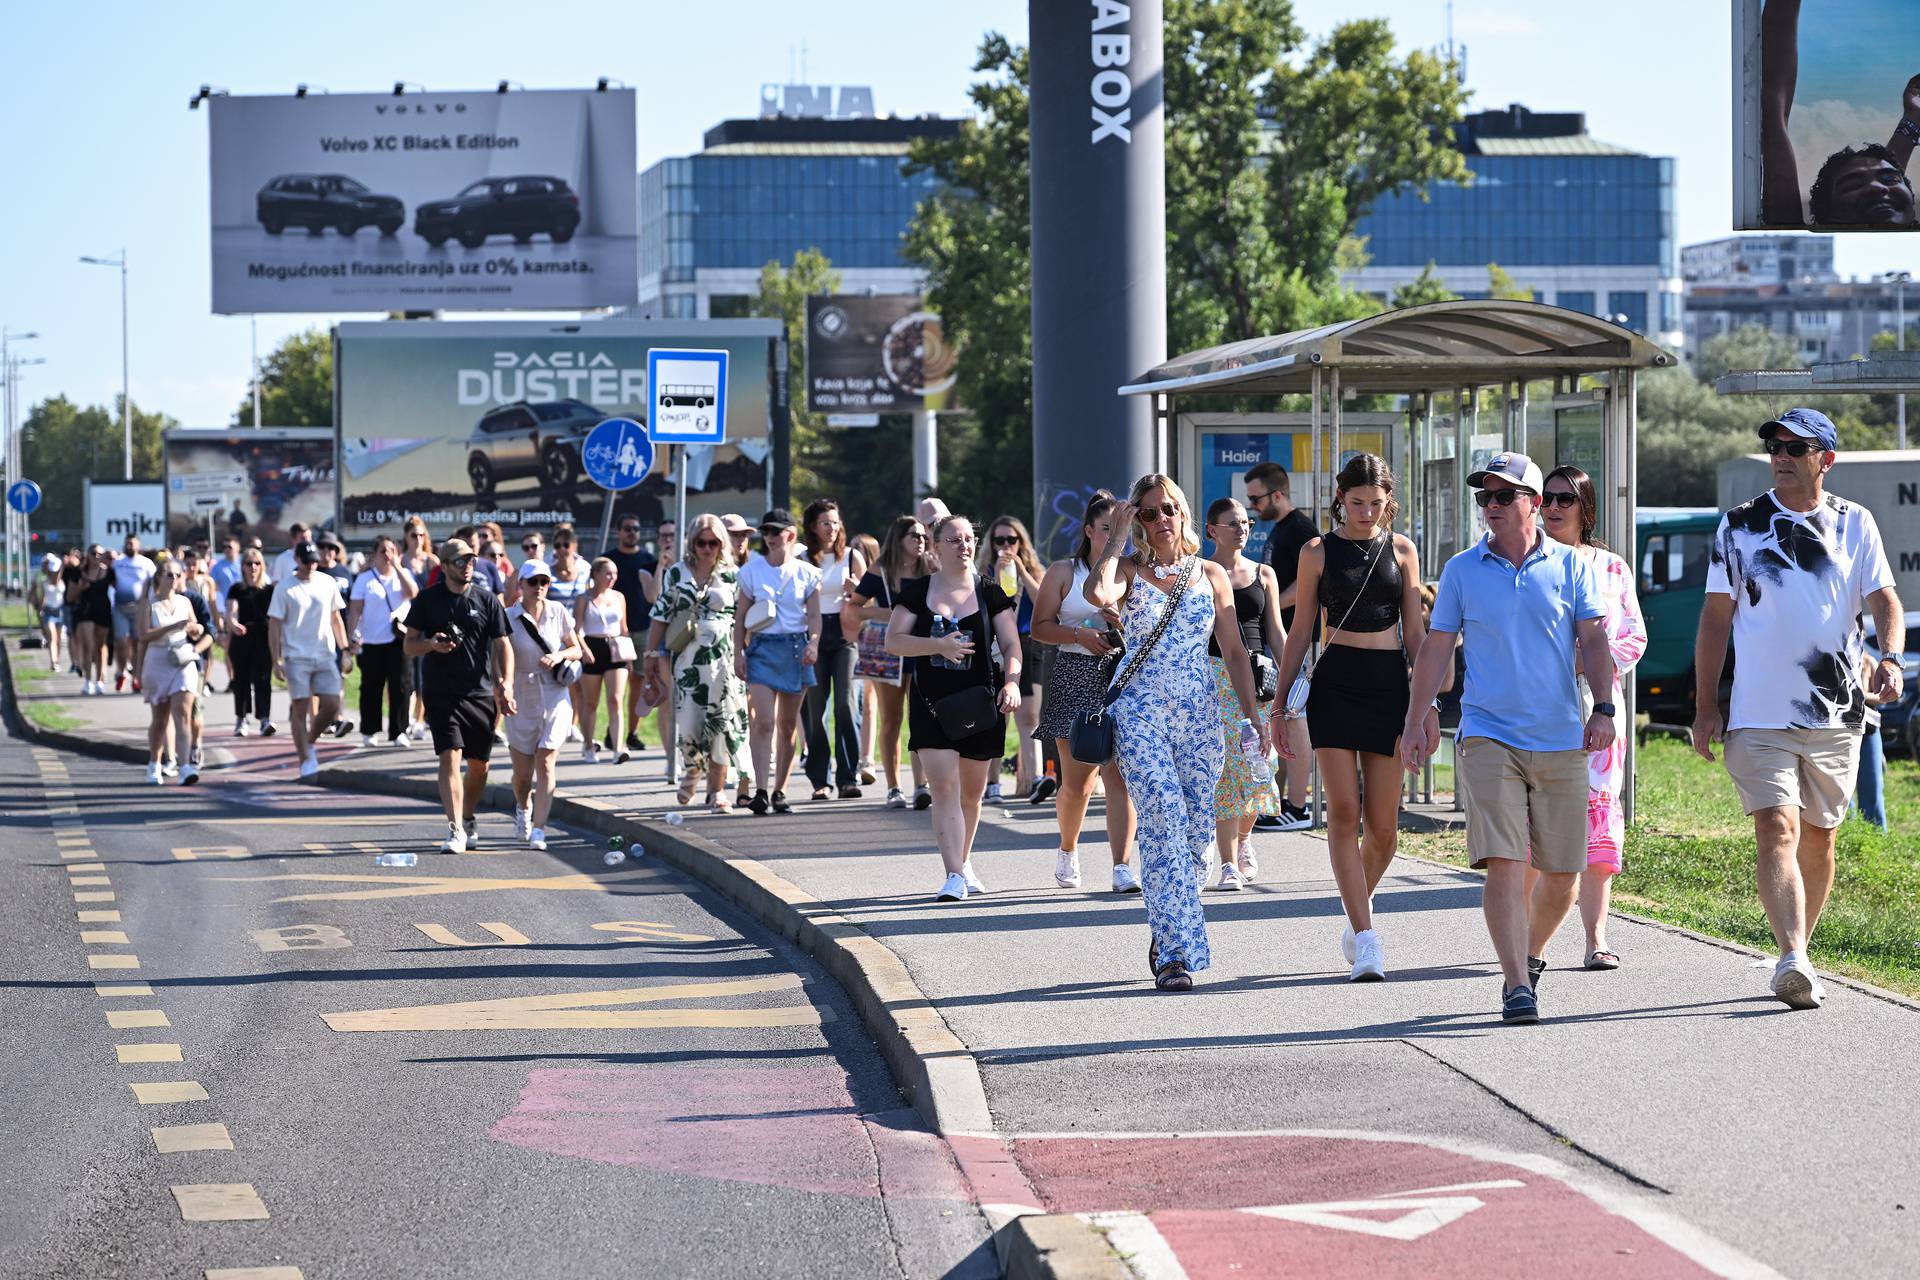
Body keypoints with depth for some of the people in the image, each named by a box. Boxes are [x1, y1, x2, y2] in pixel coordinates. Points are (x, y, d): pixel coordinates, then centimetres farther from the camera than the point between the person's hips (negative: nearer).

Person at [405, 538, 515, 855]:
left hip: (479, 692, 2)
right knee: (450, 757, -15)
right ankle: (456, 830, -18)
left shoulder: (487, 600, 5)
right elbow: (409, 646, 7)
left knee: (479, 764, 9)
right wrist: (431, 644, -16)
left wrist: (506, 683, -9)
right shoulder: (427, 600, 3)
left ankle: (468, 819, 33)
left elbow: (503, 645, 5)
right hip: (440, 694, -2)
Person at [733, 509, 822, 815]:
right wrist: (738, 653, -1)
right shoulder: (751, 571, 4)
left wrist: (813, 643, -14)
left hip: (796, 647, 1)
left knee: (787, 726, 6)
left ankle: (779, 791, 15)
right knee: (764, 722, -14)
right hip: (763, 647, -1)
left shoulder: (806, 572, 5)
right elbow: (741, 616, 7)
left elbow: (814, 616, 4)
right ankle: (760, 791, -20)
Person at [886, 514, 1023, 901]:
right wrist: (938, 645, -15)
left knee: (972, 793, 11)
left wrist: (1011, 680, -16)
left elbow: (1011, 644, 2)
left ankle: (964, 862, 33)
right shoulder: (917, 592, 4)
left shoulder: (989, 593, 5)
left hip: (980, 702, 1)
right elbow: (893, 640, -1)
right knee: (944, 787, -14)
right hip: (931, 704, -1)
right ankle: (954, 875, -17)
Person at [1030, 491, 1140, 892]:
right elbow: (1040, 626, 1)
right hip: (1075, 677, -1)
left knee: (1119, 774, -12)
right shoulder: (1063, 572, 6)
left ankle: (1121, 867, -16)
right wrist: (1080, 635, -14)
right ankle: (1068, 850, 30)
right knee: (1076, 782, 3)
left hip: (1123, 676, 1)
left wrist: (1125, 623, -7)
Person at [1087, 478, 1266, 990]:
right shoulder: (1129, 571, 3)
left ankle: (1166, 934, 23)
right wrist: (1116, 537, -10)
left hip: (1199, 713, 3)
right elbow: (1097, 594, -22)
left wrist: (1252, 715, 4)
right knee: (1164, 819, -17)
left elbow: (1233, 651, 12)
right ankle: (1176, 953, -19)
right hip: (1140, 712, -3)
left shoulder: (1211, 575, 10)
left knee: (1196, 829, 1)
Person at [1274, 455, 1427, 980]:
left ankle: (1359, 906, 30)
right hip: (1335, 684, -2)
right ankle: (1365, 937, -13)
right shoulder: (1318, 552, 5)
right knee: (1344, 812, -12)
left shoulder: (1401, 551, 9)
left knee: (1382, 826, 1)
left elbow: (1415, 632, 10)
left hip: (1389, 685, 2)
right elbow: (1301, 630, 9)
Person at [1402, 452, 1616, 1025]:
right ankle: (1517, 984, -15)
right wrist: (1415, 720, 4)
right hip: (1488, 736, -1)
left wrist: (1604, 708, -8)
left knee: (1562, 874, 6)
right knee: (1503, 864, -14)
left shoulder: (1570, 566, 5)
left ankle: (1528, 954, 31)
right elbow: (1436, 649, 9)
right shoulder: (1462, 570, 6)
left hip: (1561, 740, 1)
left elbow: (1593, 641, 4)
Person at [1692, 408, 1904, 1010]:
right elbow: (1716, 617, 7)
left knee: (1818, 839, 8)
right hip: (1760, 713, -2)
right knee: (1777, 831, -16)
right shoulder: (1740, 526, 4)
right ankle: (1793, 961, -28)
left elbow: (1884, 601, 3)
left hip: (1837, 713, 2)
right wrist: (1706, 706, 2)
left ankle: (1797, 958, 22)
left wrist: (1889, 659, -18)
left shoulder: (1855, 524, 7)